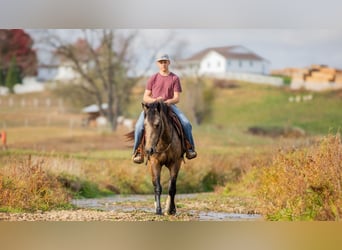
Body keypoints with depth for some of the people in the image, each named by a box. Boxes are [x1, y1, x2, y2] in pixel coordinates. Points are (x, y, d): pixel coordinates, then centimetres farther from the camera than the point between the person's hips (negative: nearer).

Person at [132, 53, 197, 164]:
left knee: (186, 124, -21)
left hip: (170, 105, 0)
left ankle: (190, 148, -2)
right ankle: (137, 151, -12)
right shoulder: (153, 78, 8)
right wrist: (155, 100, -15)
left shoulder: (175, 78, 6)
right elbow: (145, 98, 6)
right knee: (139, 125, -26)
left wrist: (169, 101, -21)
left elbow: (177, 98, 1)